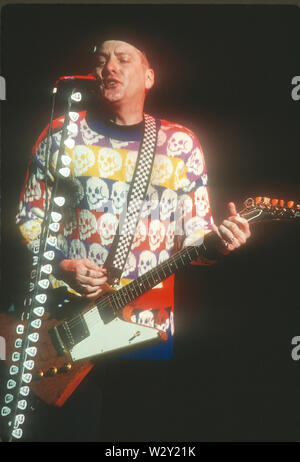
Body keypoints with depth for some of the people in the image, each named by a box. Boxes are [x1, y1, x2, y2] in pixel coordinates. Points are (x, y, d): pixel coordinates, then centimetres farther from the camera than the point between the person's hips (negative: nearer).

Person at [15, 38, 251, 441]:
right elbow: (28, 216, 5)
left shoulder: (181, 145, 4)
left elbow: (194, 232, 6)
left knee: (139, 429, 13)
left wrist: (218, 242, -16)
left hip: (149, 327, 1)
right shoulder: (62, 136, 3)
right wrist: (60, 266, -11)